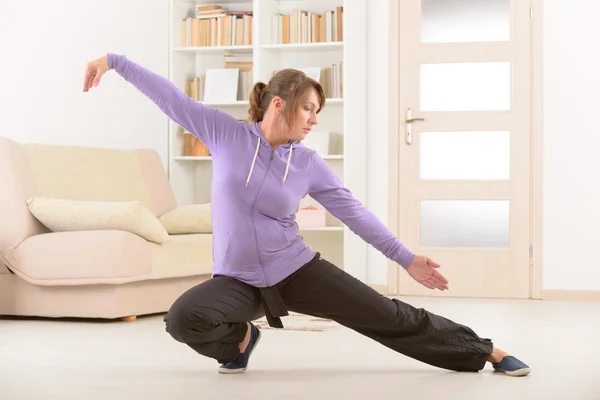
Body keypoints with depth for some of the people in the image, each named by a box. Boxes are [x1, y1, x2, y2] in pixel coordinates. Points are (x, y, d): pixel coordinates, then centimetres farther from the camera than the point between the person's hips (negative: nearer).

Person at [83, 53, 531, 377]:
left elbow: (355, 213, 1)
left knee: (390, 317, -3)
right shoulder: (226, 133, -7)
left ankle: (487, 351, 10)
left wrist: (407, 259, 0)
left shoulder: (310, 165, -5)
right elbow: (170, 96, -3)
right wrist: (114, 61, -4)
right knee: (183, 318, -30)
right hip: (237, 280, 0)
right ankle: (241, 337, 4)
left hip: (298, 270, 0)